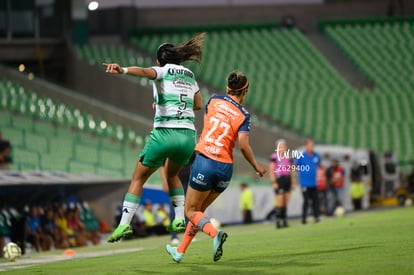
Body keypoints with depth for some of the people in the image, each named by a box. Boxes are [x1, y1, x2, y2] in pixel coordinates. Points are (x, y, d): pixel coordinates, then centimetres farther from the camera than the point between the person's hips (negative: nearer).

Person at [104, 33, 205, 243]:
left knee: (138, 178, 6)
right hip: (188, 135, 5)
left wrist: (122, 70, -39)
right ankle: (180, 219, 20)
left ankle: (124, 223, -5)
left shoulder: (162, 71, 4)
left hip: (164, 133, -5)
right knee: (172, 174, 31)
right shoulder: (189, 75, 19)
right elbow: (198, 105, 32)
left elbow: (144, 72, -21)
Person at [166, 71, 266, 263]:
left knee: (191, 211, 7)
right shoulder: (243, 115, -2)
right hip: (225, 168, 2)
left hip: (204, 160, -2)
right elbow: (243, 145, -11)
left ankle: (215, 233, -21)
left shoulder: (214, 100, 3)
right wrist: (256, 166, 2)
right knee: (199, 210, 20)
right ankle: (180, 252, 24)